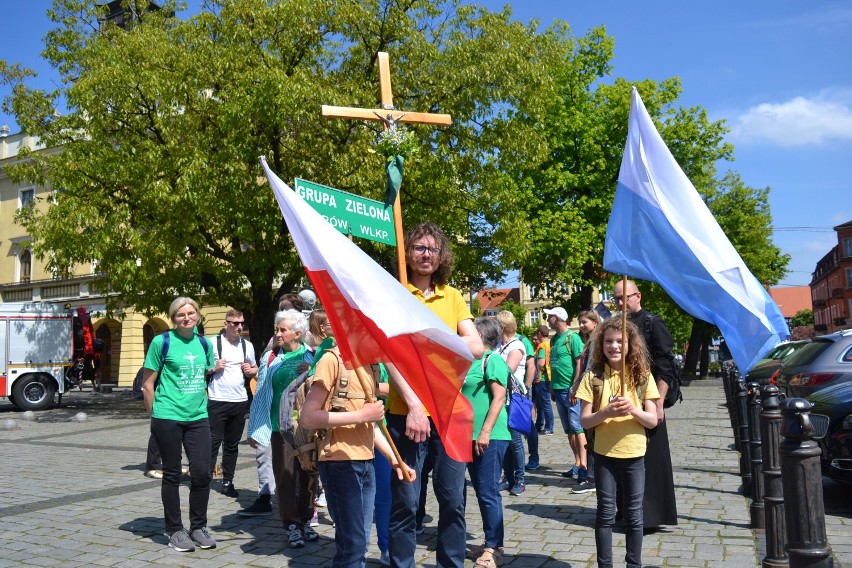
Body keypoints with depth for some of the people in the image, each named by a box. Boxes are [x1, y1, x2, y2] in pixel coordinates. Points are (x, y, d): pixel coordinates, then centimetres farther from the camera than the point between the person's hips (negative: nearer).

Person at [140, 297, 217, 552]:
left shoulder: (203, 343, 9)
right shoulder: (162, 342, -5)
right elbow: (147, 384, -1)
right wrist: (156, 414, 0)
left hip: (198, 418, 4)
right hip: (168, 418, -4)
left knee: (202, 472, 2)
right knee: (172, 474, 6)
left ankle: (198, 526, 20)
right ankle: (175, 530, 19)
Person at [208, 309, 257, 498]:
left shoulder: (247, 345, 10)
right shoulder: (213, 343, -4)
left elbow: (255, 369, 21)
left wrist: (250, 370, 0)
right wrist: (214, 368, -15)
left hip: (239, 401, 5)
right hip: (217, 401, -4)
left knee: (232, 445, 12)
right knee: (213, 443, -3)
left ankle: (227, 482, 20)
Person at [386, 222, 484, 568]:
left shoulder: (452, 296, 10)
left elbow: (477, 348, 1)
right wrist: (414, 405, -20)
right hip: (406, 412, -4)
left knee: (453, 500, 12)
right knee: (405, 503, 5)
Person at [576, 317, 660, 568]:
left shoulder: (642, 376, -2)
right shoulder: (594, 377, -4)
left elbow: (652, 420, -2)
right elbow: (584, 421, -6)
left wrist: (633, 410, -21)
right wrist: (606, 412, -24)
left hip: (634, 455, 1)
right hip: (604, 455, -1)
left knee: (633, 514, 10)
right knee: (606, 512, 7)